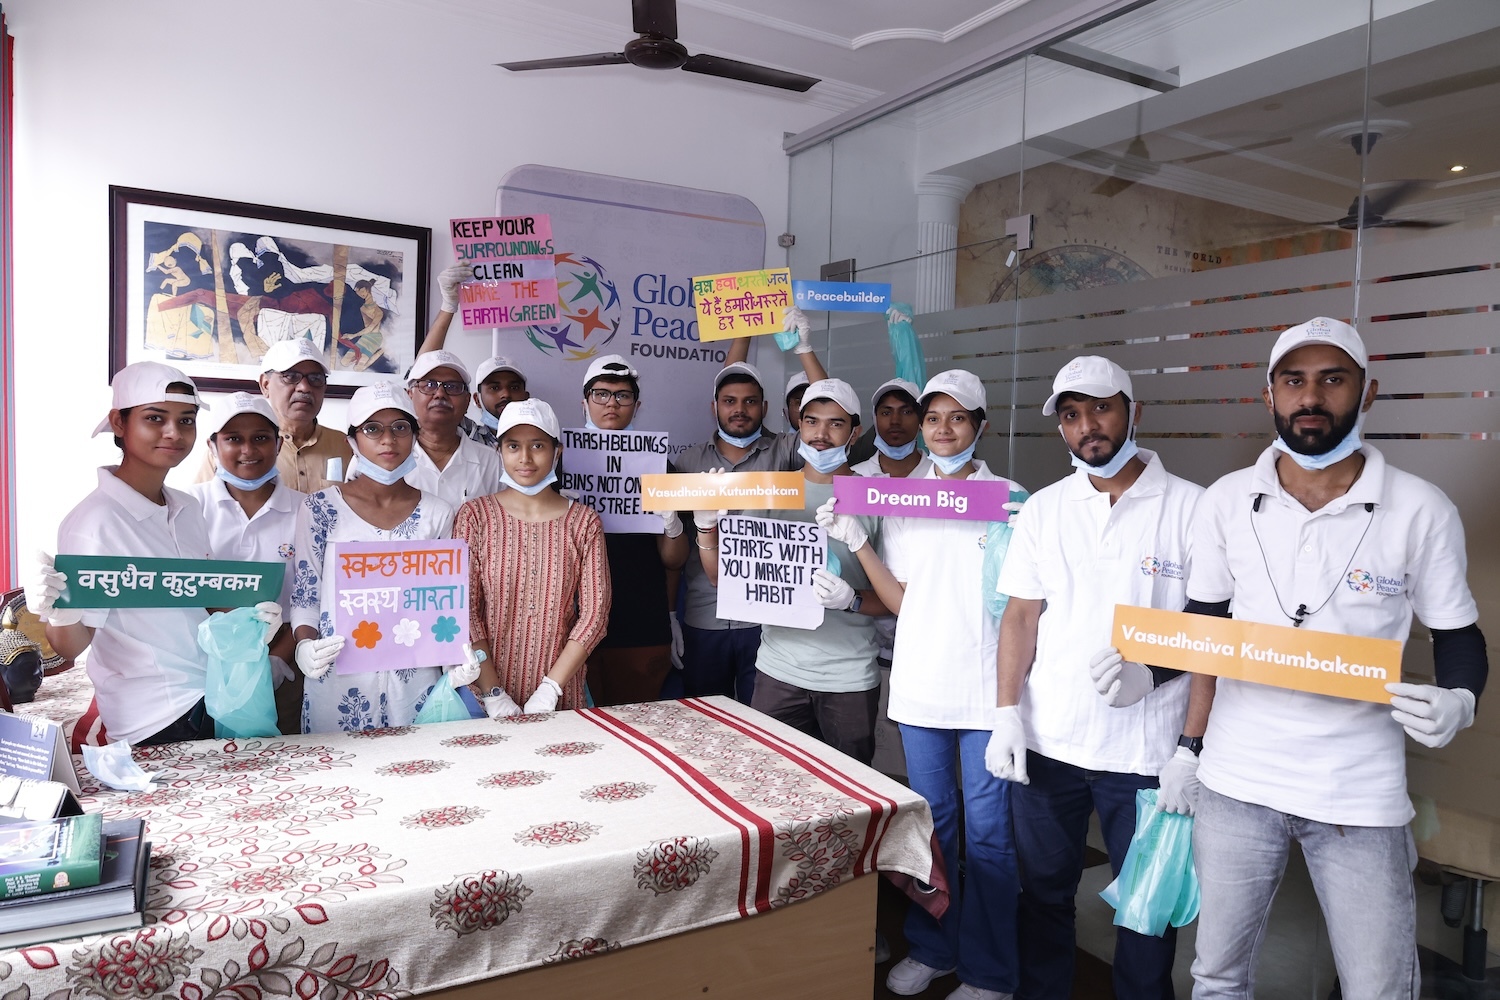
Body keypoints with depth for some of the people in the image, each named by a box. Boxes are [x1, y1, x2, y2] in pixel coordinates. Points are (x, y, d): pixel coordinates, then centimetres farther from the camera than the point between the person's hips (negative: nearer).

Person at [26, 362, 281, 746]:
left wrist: (248, 620, -4)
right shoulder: (94, 521, -18)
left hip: (217, 697, 7)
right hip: (155, 722, -7)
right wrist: (61, 615, -36)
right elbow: (72, 646, -16)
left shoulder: (188, 509, 2)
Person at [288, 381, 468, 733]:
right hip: (337, 686, -1)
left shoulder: (436, 514, 3)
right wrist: (305, 648, -18)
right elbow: (304, 597, 1)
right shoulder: (320, 508, -1)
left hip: (415, 682, 1)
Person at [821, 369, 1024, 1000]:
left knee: (987, 828, 4)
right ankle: (932, 948, 32)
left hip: (987, 684, -3)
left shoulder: (1009, 498, -2)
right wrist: (855, 543, -6)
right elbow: (900, 601, 4)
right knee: (932, 821, 16)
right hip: (920, 681, 3)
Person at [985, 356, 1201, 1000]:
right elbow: (1021, 615, 4)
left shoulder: (1190, 507, -5)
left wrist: (1150, 666, -21)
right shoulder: (1044, 508, 5)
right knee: (1043, 890, 16)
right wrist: (1007, 714, -3)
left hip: (1146, 749, -3)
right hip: (1045, 741, 3)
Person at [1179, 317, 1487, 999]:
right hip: (1235, 783, 2)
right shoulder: (1226, 503, -2)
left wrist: (1459, 700, -17)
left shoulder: (1422, 511, -7)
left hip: (1360, 796, -1)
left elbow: (1457, 635, 3)